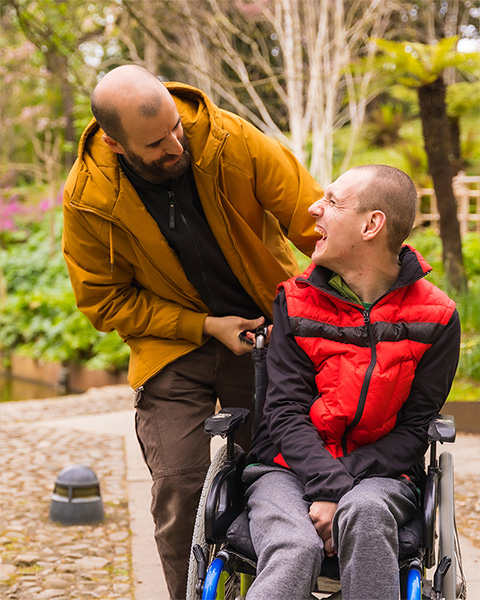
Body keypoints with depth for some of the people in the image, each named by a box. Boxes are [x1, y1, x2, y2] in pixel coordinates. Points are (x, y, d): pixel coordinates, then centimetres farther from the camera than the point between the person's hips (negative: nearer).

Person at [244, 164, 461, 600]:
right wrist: (325, 484, -22)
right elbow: (286, 410, -3)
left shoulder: (435, 317, 0)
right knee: (294, 549, -33)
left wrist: (342, 487, -17)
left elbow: (415, 427, -2)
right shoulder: (296, 301, 3)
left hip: (378, 471, 0)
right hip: (289, 466, 1)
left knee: (366, 512, -37)